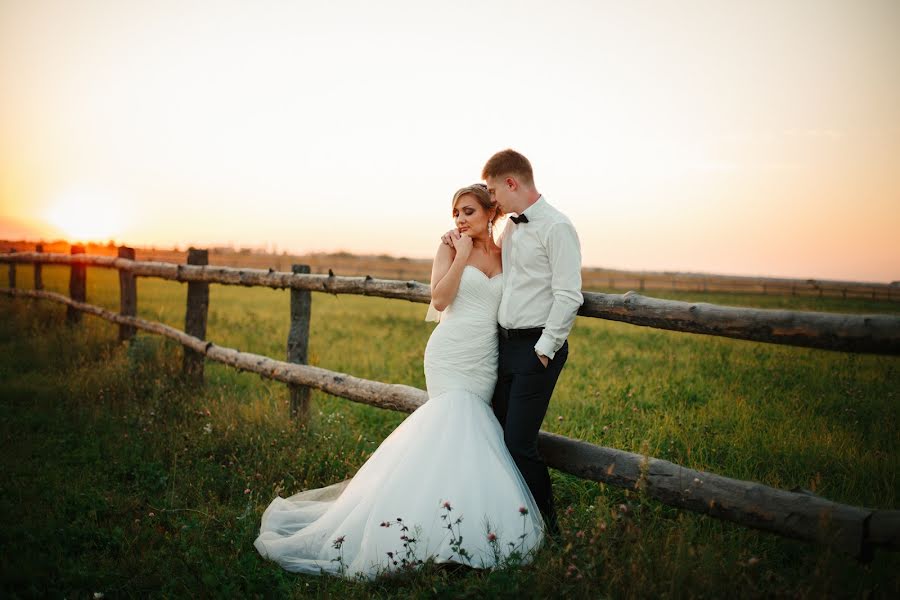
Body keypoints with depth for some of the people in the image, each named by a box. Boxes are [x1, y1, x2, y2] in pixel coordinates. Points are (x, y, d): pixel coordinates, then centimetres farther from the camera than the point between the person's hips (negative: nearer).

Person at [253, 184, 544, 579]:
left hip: (486, 360, 4)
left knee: (471, 431, 3)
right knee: (457, 426, -14)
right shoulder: (450, 249, 2)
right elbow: (439, 300, -10)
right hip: (450, 354, -4)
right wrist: (461, 256, -10)